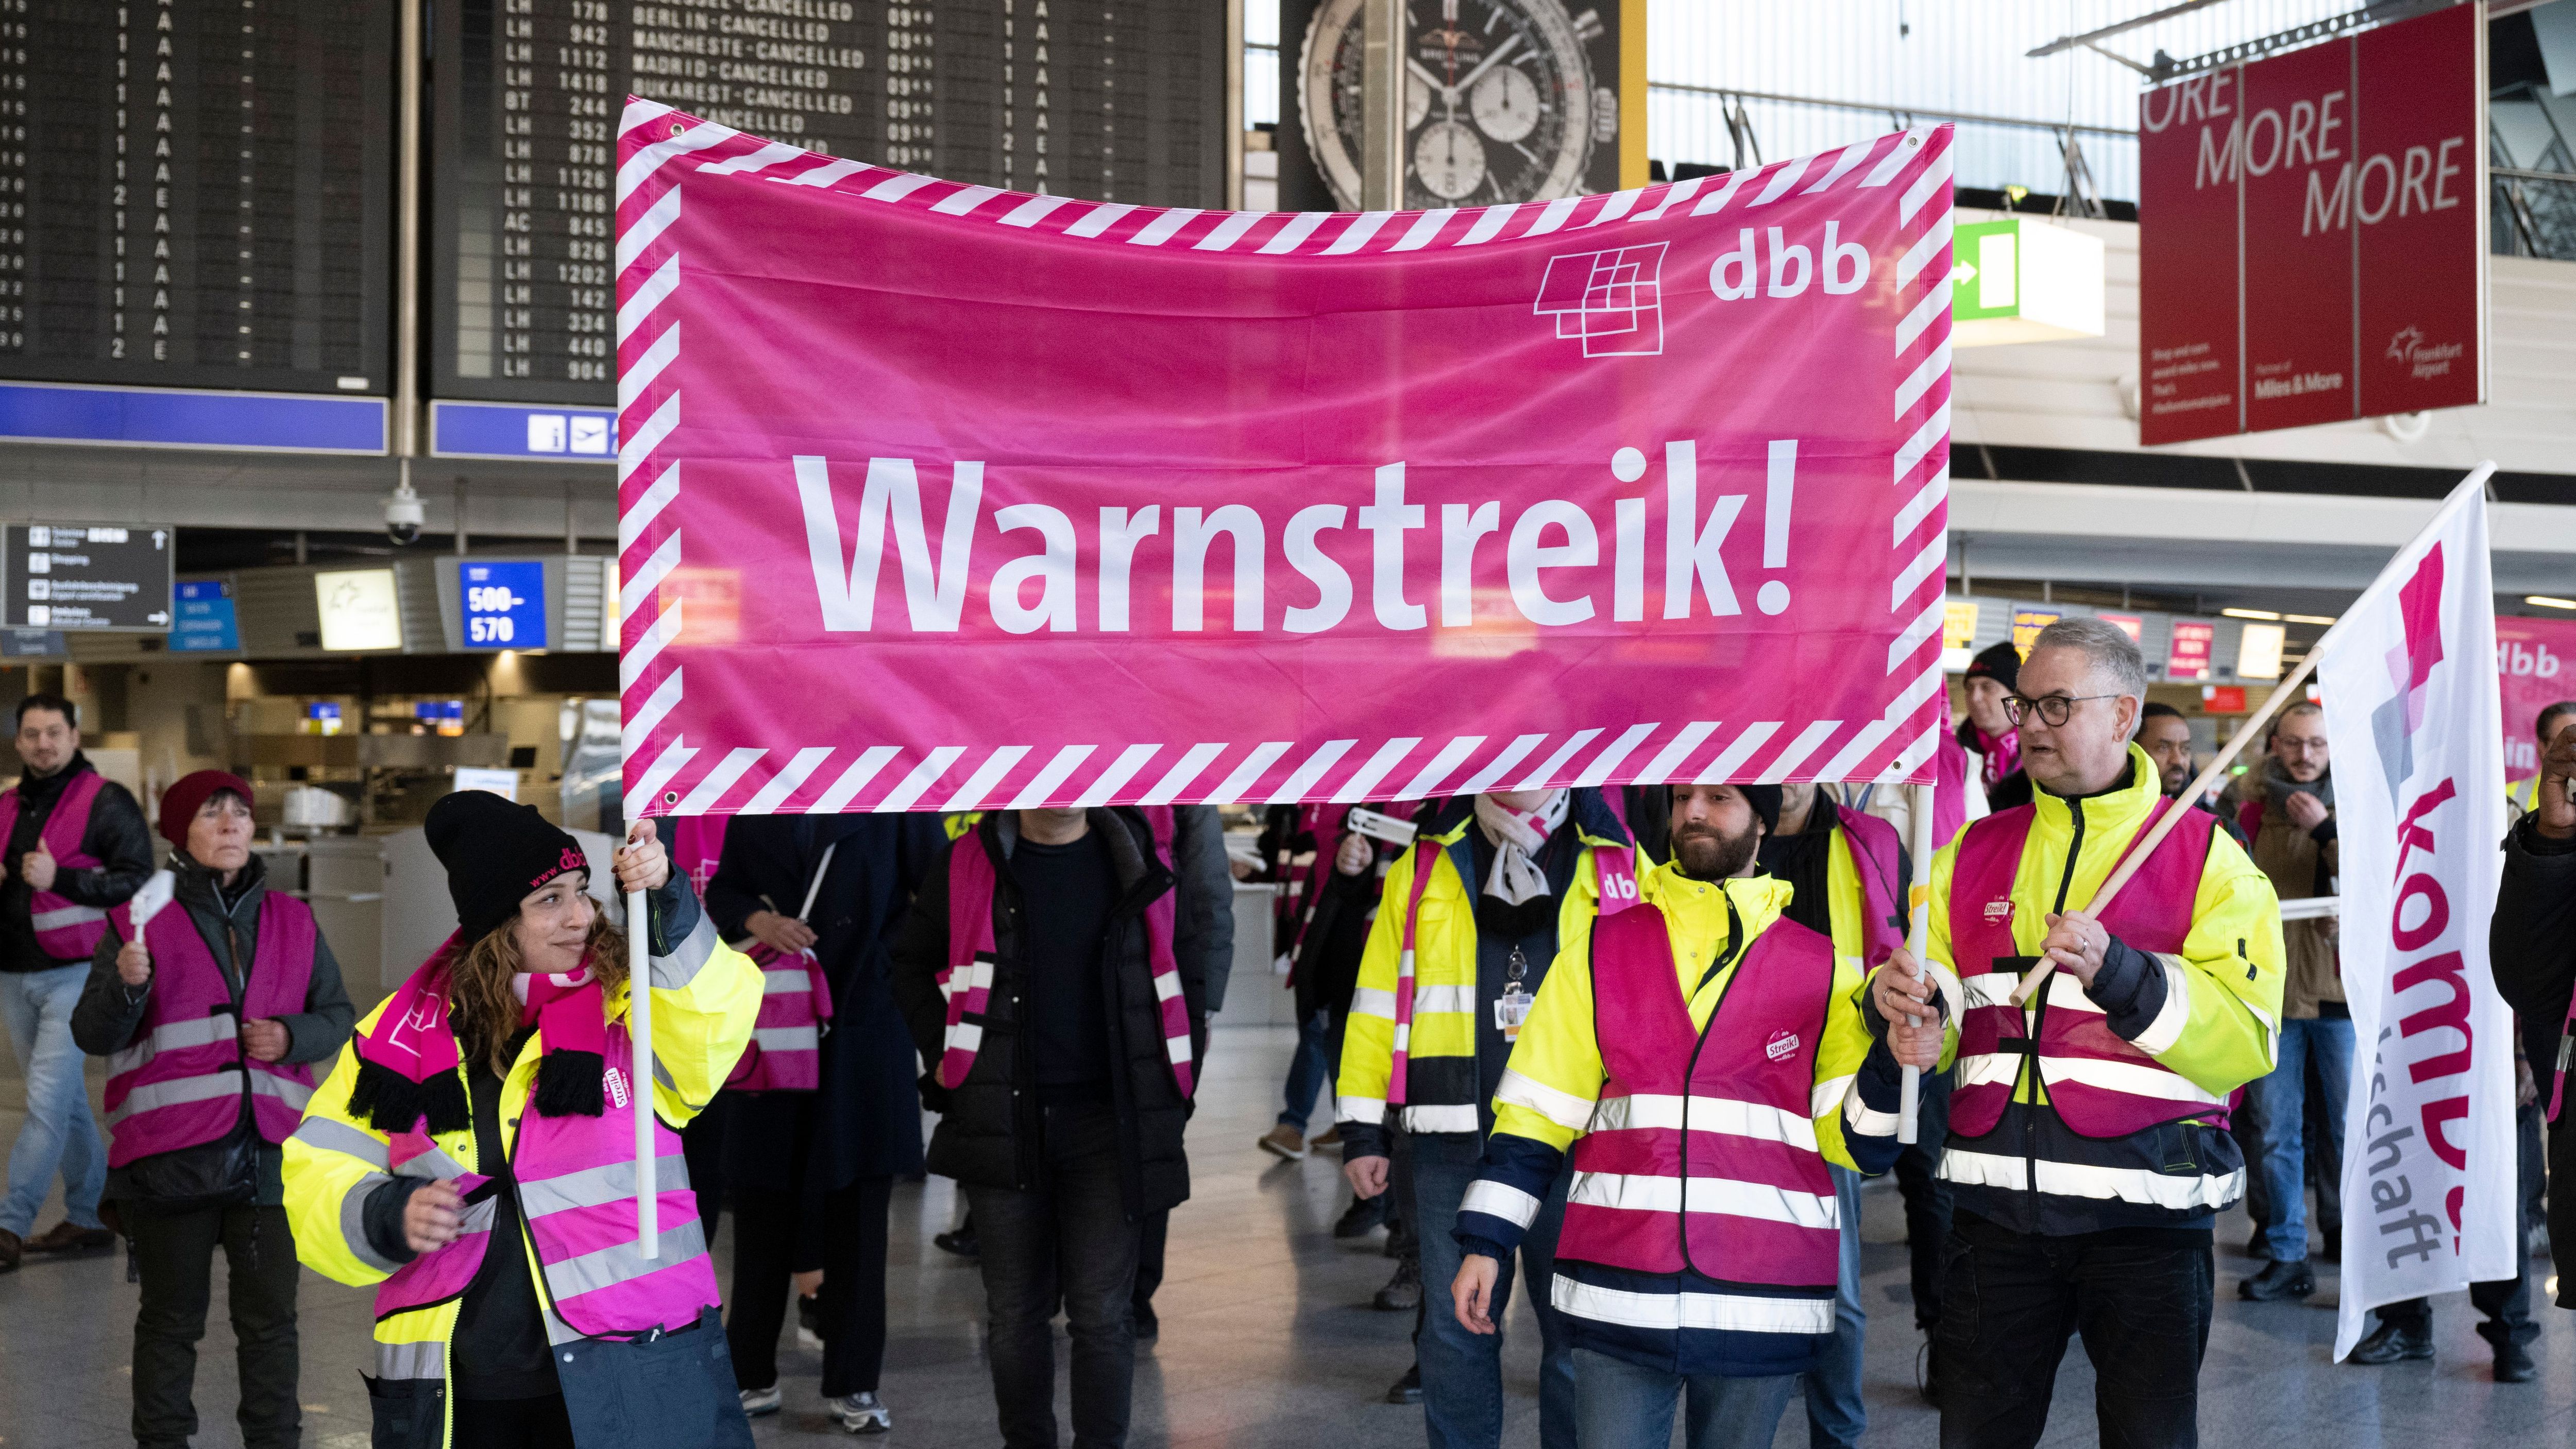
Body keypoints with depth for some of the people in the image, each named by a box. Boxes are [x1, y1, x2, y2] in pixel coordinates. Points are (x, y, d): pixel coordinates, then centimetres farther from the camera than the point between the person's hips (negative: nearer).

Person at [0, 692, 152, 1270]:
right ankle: (89, 1217, 23)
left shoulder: (107, 803, -7)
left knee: (48, 1099, -11)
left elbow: (137, 881, -14)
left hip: (75, 974, -7)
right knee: (66, 1099, 14)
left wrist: (59, 878, -22)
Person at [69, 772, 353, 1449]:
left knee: (270, 1316, 7)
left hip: (270, 1155, 2)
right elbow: (93, 1036, 0)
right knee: (172, 1318, 7)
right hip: (169, 1157, -2)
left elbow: (337, 1016, 15)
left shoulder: (293, 922, 11)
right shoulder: (141, 922, 1)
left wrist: (293, 1037, -6)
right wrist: (126, 986, -21)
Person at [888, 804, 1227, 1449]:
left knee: (1102, 1310, -2)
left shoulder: (1144, 857, 3)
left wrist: (1176, 1084, 5)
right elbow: (913, 963, 16)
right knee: (1014, 1311, 8)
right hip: (1001, 1119, 1)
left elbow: (1192, 969, 11)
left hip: (1111, 1119, -1)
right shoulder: (971, 863, 3)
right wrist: (942, 1056, 5)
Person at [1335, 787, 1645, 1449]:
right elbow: (1379, 1003, 10)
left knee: (1579, 1332, 3)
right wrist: (1362, 1129, 5)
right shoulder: (1424, 869, 10)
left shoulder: (1620, 867, 8)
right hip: (1455, 1144, 1)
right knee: (1454, 1331, 6)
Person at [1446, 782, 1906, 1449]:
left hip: (1765, 1302, 0)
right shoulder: (1601, 949, 9)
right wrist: (1485, 1243, 4)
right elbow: (1536, 1111, 9)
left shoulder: (1822, 969, 7)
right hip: (1619, 1294, 0)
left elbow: (1852, 1140, 6)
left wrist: (1892, 1056, -12)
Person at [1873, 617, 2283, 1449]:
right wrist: (1903, 1000, -13)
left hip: (2145, 1214, -3)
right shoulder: (1977, 851, 13)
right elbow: (1934, 1005, 11)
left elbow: (2244, 1036, -9)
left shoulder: (2205, 856, 1)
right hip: (1997, 1208, 3)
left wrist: (2117, 974, -23)